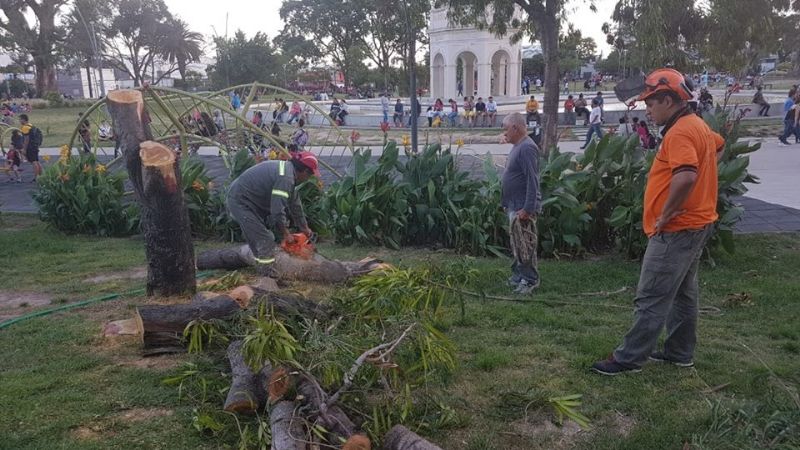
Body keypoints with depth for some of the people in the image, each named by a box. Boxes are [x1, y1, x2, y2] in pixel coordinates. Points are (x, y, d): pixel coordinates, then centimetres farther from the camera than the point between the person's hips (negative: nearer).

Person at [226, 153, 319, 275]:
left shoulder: (288, 169, 8)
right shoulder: (285, 178, -24)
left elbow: (294, 202, 17)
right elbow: (278, 211, -25)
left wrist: (304, 227, 22)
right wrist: (285, 233, -11)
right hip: (240, 201, -10)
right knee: (265, 241, -8)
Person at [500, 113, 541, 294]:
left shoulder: (527, 148, -19)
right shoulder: (518, 146, 13)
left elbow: (532, 180, -24)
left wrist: (527, 208, -26)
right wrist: (506, 204, 20)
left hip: (522, 207, -10)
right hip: (514, 206, 10)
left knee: (525, 245, -2)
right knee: (517, 244, 17)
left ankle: (530, 280, 7)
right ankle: (518, 276, 27)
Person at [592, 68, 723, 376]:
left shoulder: (680, 132, -21)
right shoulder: (698, 125, 12)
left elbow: (686, 177, -37)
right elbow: (719, 146, 35)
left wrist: (665, 215, -25)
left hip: (677, 229, -11)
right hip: (694, 223, 11)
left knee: (651, 298, -4)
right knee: (683, 292, 18)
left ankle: (629, 358, 3)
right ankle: (680, 352, 29)